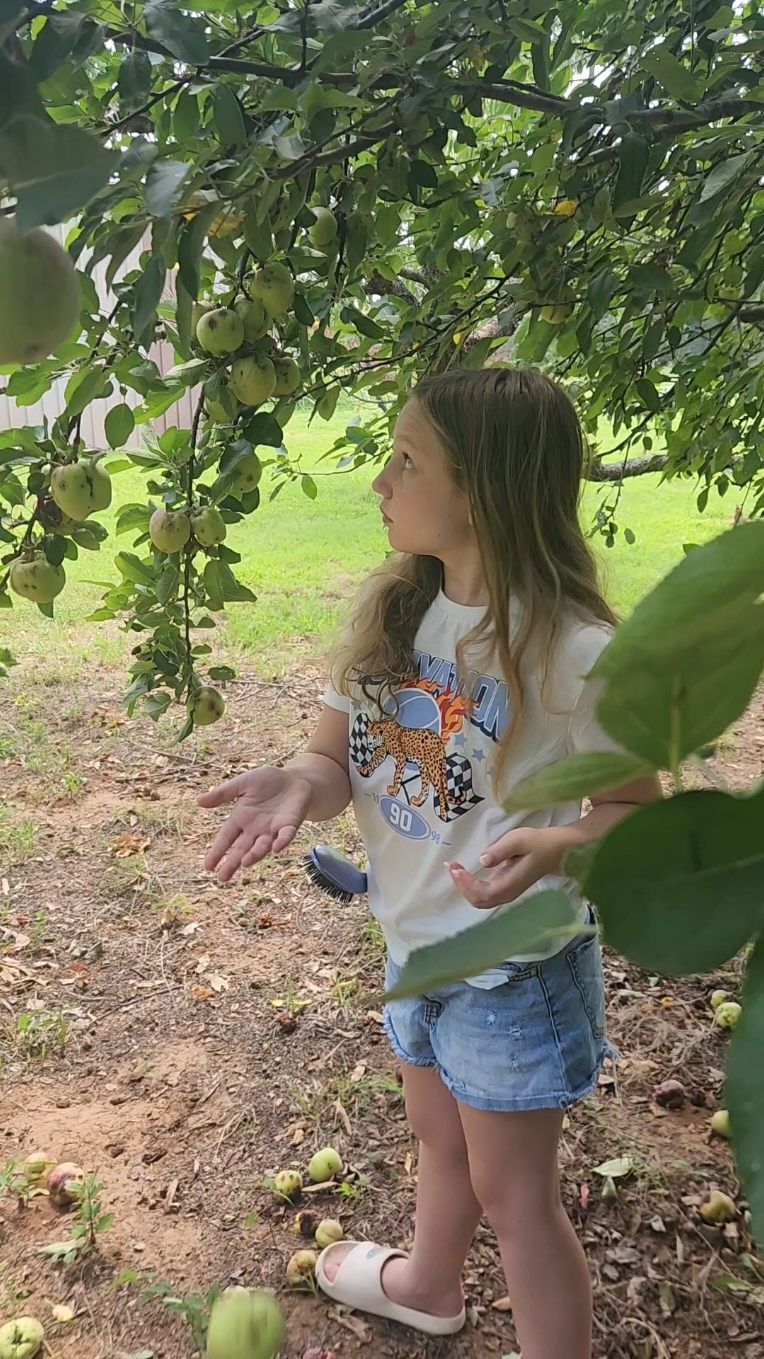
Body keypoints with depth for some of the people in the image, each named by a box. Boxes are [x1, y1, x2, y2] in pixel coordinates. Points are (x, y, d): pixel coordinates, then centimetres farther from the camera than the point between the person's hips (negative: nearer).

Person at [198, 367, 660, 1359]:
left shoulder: (572, 647, -25)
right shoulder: (390, 610, -7)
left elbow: (636, 808, -15)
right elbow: (339, 757, -4)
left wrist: (555, 846, -36)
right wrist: (294, 786, -27)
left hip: (516, 960, -7)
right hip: (414, 941, 7)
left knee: (512, 1191, 11)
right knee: (440, 1136, 30)